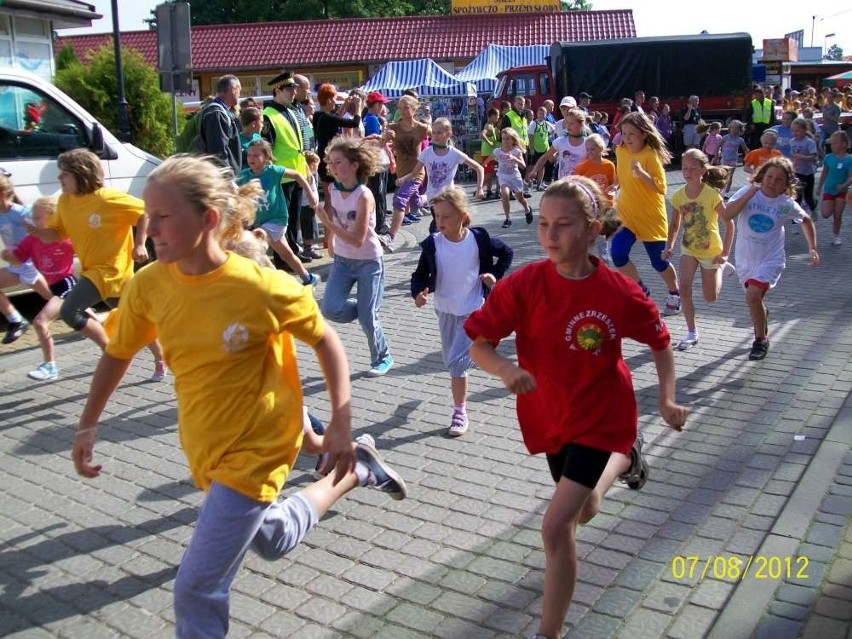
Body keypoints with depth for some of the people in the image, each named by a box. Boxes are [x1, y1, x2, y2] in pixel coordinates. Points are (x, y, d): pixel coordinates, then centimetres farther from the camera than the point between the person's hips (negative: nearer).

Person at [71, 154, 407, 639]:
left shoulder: (264, 288, -25)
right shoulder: (149, 286, -11)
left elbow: (326, 341, -11)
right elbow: (118, 354, 7)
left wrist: (342, 425, -16)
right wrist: (88, 425, 8)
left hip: (255, 451, -6)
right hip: (204, 449, 7)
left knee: (197, 587, -7)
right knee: (274, 541, 29)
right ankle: (355, 473, 52)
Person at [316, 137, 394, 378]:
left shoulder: (363, 196, -22)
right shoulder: (333, 189, -4)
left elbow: (357, 240, -26)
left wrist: (327, 222, -28)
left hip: (369, 262, -5)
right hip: (342, 260, 6)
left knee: (367, 318, -1)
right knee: (330, 309, -10)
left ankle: (383, 358, 25)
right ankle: (364, 308, 21)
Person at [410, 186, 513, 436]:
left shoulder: (478, 238, -15)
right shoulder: (432, 244, -13)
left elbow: (506, 253, 3)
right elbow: (420, 274, -5)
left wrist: (495, 274, -11)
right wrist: (419, 292, -24)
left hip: (472, 310, -3)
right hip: (445, 310, 3)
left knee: (456, 361, -11)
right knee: (452, 361, 15)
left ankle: (460, 412, 6)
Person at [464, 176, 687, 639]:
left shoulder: (620, 294, -22)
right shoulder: (522, 285, -21)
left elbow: (660, 343, -4)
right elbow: (479, 347, -16)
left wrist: (666, 400, -14)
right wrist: (504, 368, -37)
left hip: (600, 416, -4)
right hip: (548, 416, 4)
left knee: (557, 525, -15)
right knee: (584, 511, 28)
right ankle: (625, 456, 62)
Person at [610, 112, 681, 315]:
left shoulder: (651, 155, -17)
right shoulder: (621, 151, 0)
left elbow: (661, 188, -24)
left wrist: (641, 172, -33)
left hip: (651, 217, -4)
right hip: (626, 214, 4)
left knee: (659, 262, 7)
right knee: (617, 252, -18)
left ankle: (674, 294, 37)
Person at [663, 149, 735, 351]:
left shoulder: (712, 194, -23)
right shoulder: (679, 195, -11)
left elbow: (729, 224, -16)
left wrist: (725, 253, -18)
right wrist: (669, 247, -11)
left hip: (711, 251, -3)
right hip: (689, 248, 3)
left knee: (710, 298, 11)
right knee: (684, 289, -16)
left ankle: (721, 267, 41)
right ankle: (692, 332, 1)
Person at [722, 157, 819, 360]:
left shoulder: (786, 204, -9)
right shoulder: (748, 192, -10)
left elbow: (806, 221, 10)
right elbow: (726, 215, -23)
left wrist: (813, 248, 6)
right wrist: (749, 193, -25)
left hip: (770, 259, -3)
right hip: (746, 259, 3)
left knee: (753, 296, -23)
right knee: (756, 298, 19)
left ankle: (761, 339, -2)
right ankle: (762, 316, 56)